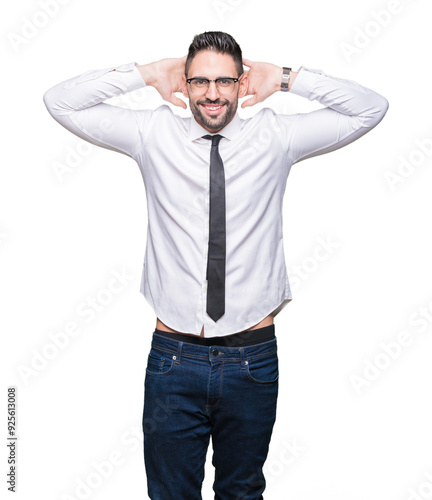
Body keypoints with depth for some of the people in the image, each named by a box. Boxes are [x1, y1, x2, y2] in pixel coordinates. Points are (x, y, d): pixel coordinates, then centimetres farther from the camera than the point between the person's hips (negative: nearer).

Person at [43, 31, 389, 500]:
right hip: (174, 357, 0)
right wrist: (145, 73, -1)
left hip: (253, 359, 1)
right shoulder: (154, 134, 2)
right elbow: (60, 101, 4)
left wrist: (286, 78, 1)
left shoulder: (275, 137, 2)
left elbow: (372, 107, 6)